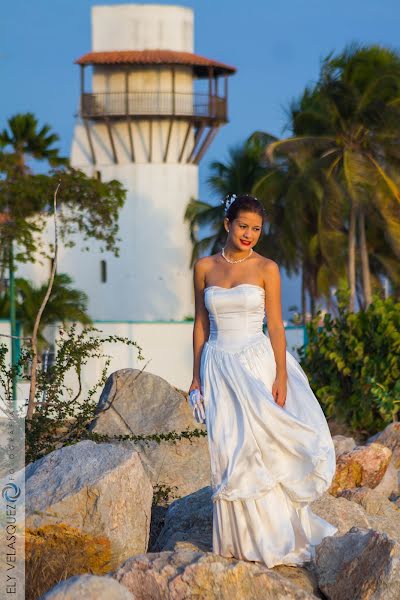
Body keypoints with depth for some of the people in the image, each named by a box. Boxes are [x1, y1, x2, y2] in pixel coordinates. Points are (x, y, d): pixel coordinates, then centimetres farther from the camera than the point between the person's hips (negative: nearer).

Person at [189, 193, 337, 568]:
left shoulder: (266, 269, 0)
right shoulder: (205, 268, 7)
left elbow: (275, 326, -3)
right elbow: (201, 325, 11)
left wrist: (281, 377, -9)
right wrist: (196, 376, 8)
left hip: (256, 364, -2)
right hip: (219, 367, 2)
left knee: (261, 448, -4)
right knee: (227, 453, 1)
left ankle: (271, 538, 6)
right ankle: (239, 539, 9)